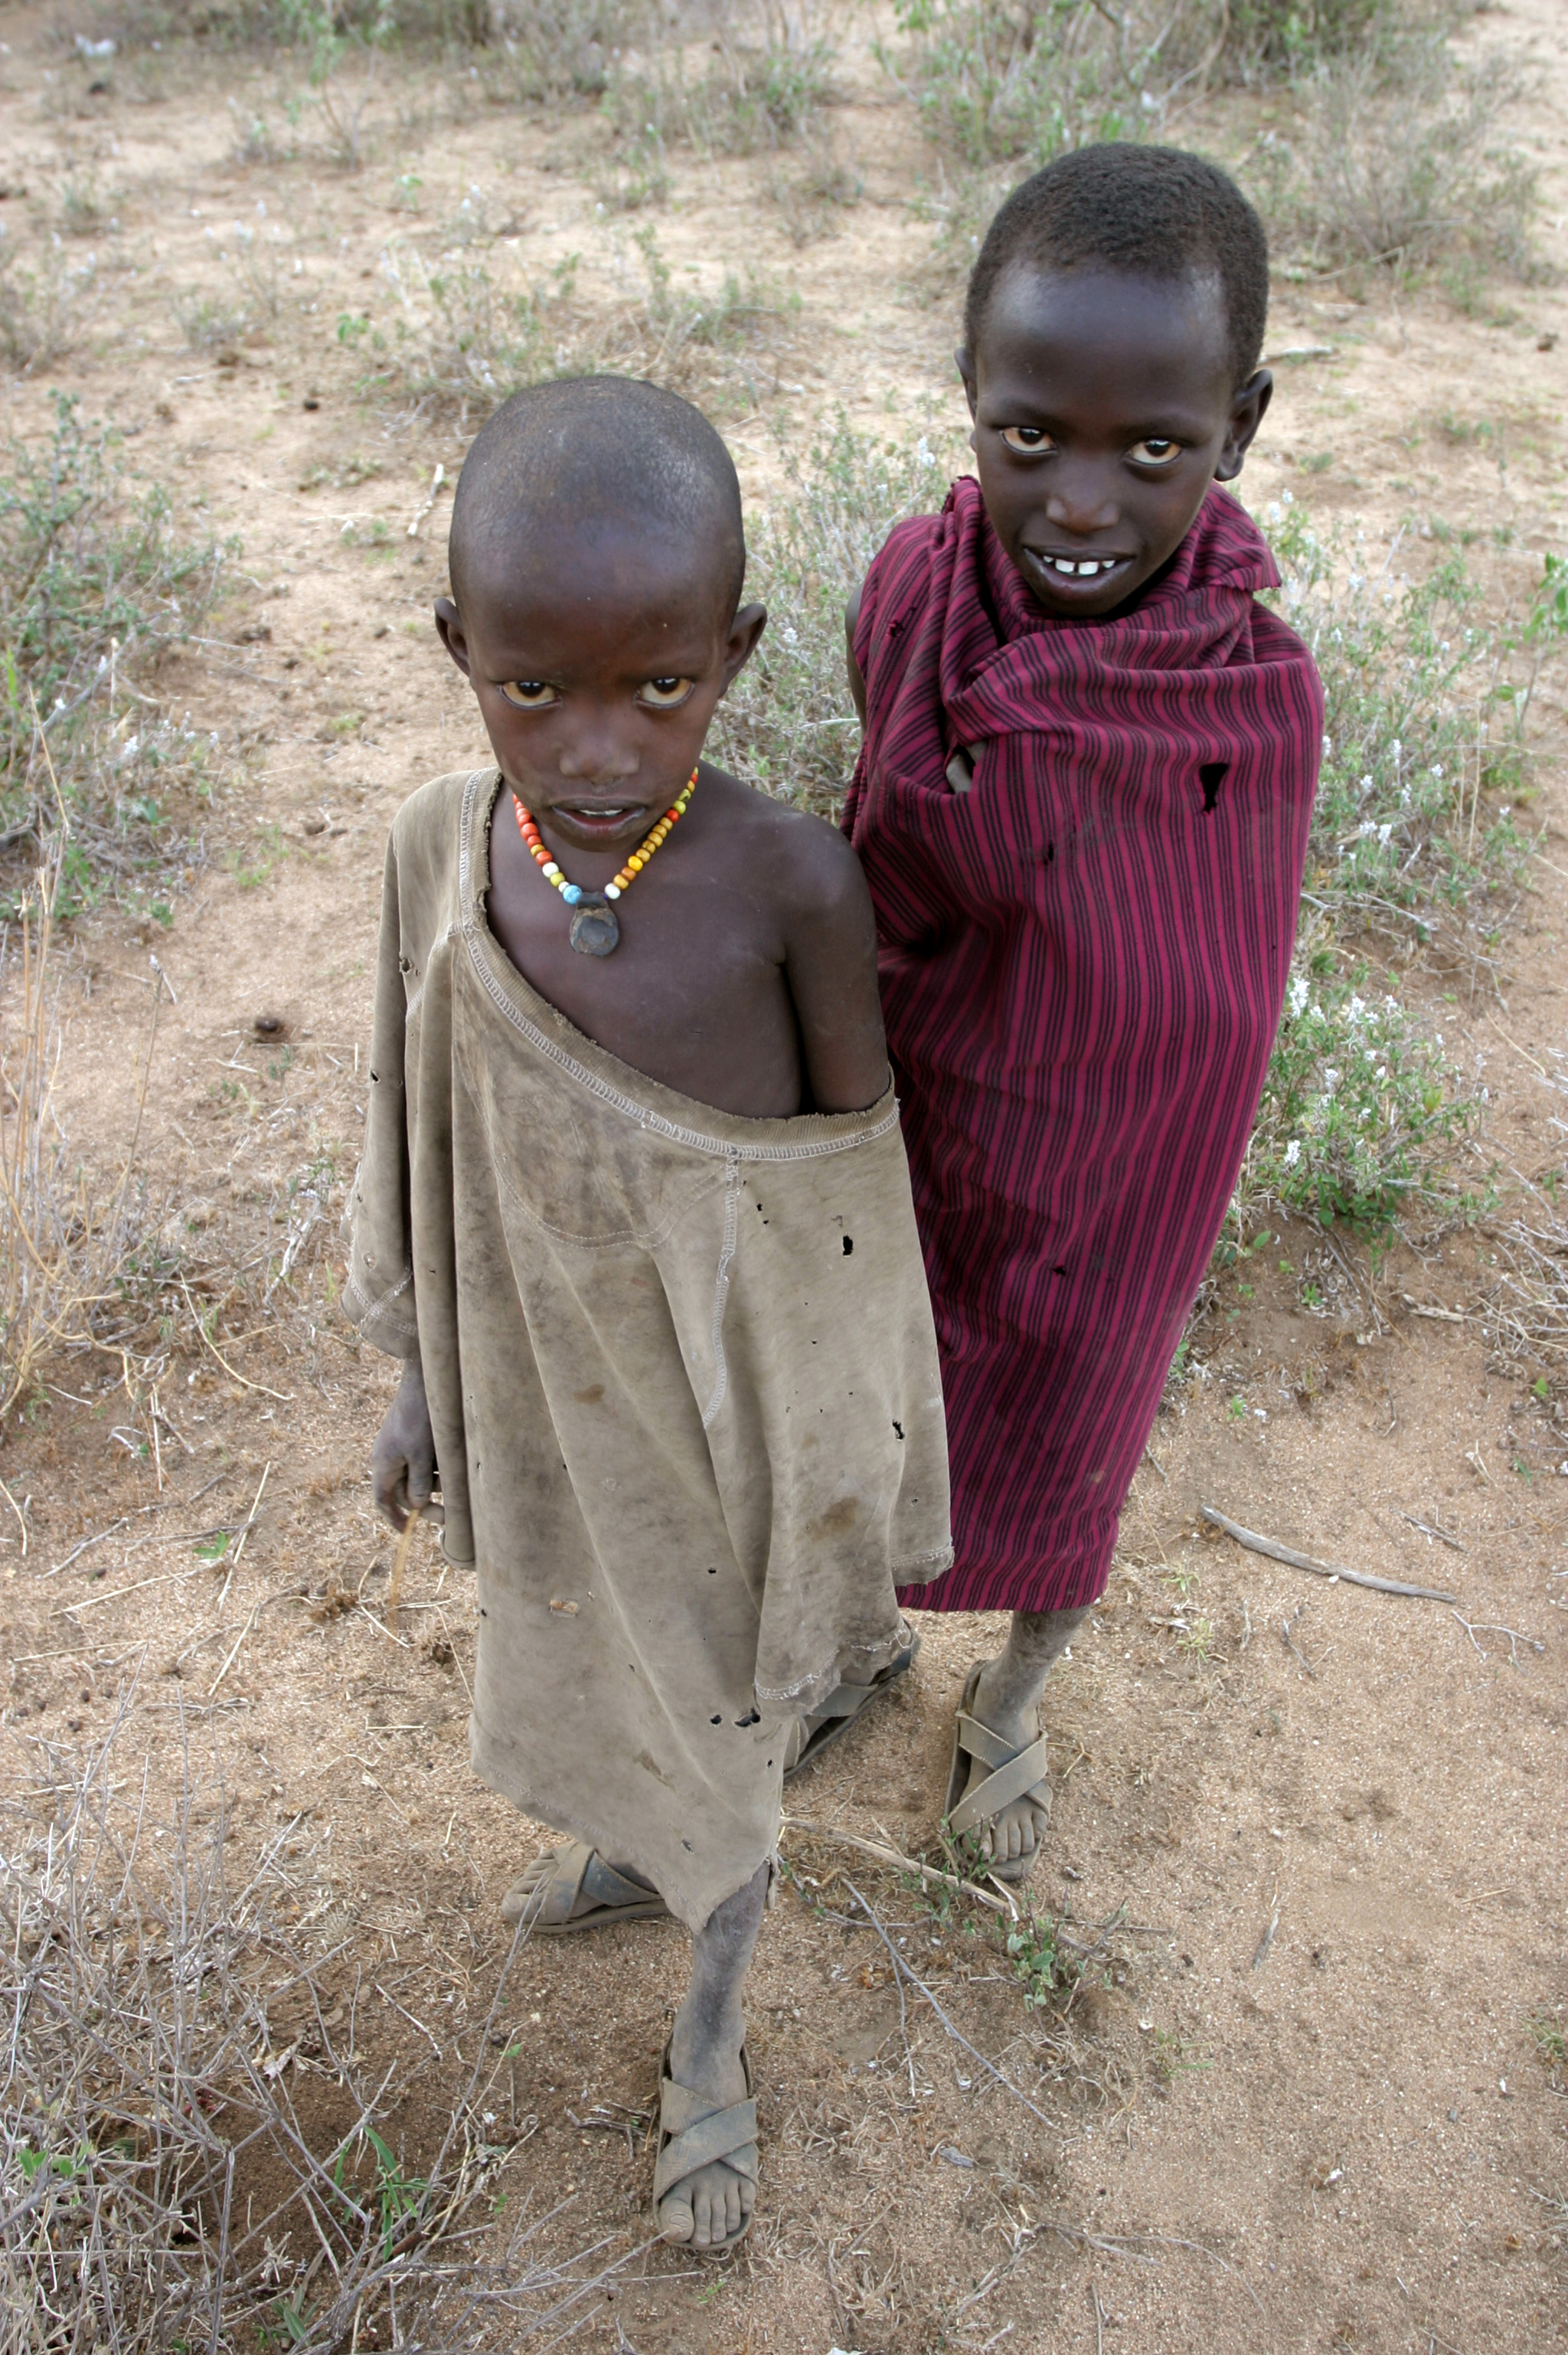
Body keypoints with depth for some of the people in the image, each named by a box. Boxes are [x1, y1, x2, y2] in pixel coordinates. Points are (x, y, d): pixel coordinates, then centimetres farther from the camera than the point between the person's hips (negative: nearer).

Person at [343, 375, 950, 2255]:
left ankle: (707, 2045, 45)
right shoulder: (442, 845, -17)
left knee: (720, 1700, 17)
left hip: (731, 1389, -3)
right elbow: (436, 1123, -3)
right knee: (580, 1649, 27)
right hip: (548, 1375, 3)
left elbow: (856, 1178, -14)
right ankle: (624, 1850, 61)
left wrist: (870, 1467, -4)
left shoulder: (792, 881, -27)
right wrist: (424, 1373, 7)